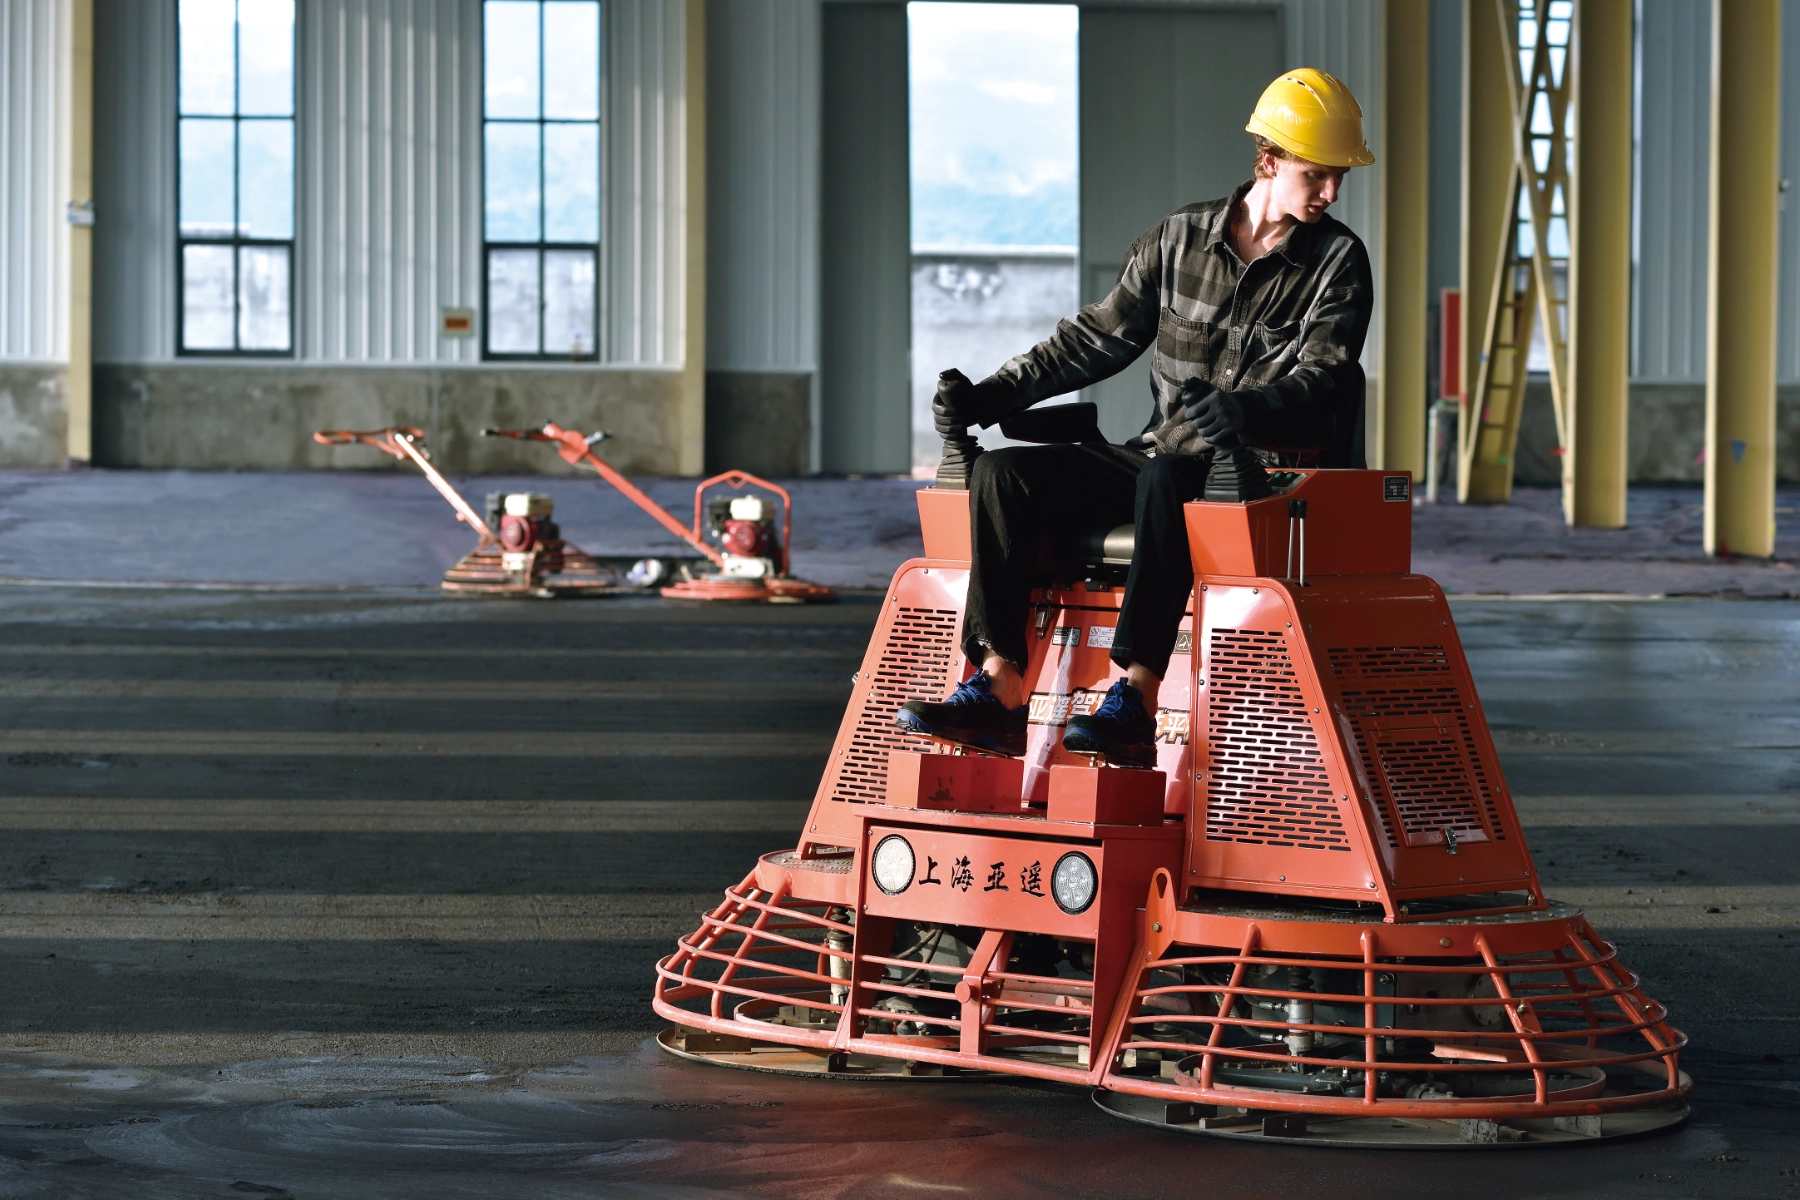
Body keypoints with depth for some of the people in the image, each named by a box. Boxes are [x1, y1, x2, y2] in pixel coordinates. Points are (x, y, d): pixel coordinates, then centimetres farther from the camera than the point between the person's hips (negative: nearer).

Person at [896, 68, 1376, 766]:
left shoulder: (1338, 262, 0)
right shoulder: (1182, 237, 11)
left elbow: (1322, 375, -14)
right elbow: (1100, 337, 16)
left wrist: (1250, 410, -36)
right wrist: (991, 396, 7)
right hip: (1159, 456, 5)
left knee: (1165, 480, -39)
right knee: (1004, 472, -16)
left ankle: (1134, 705, -44)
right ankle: (997, 690, -25)